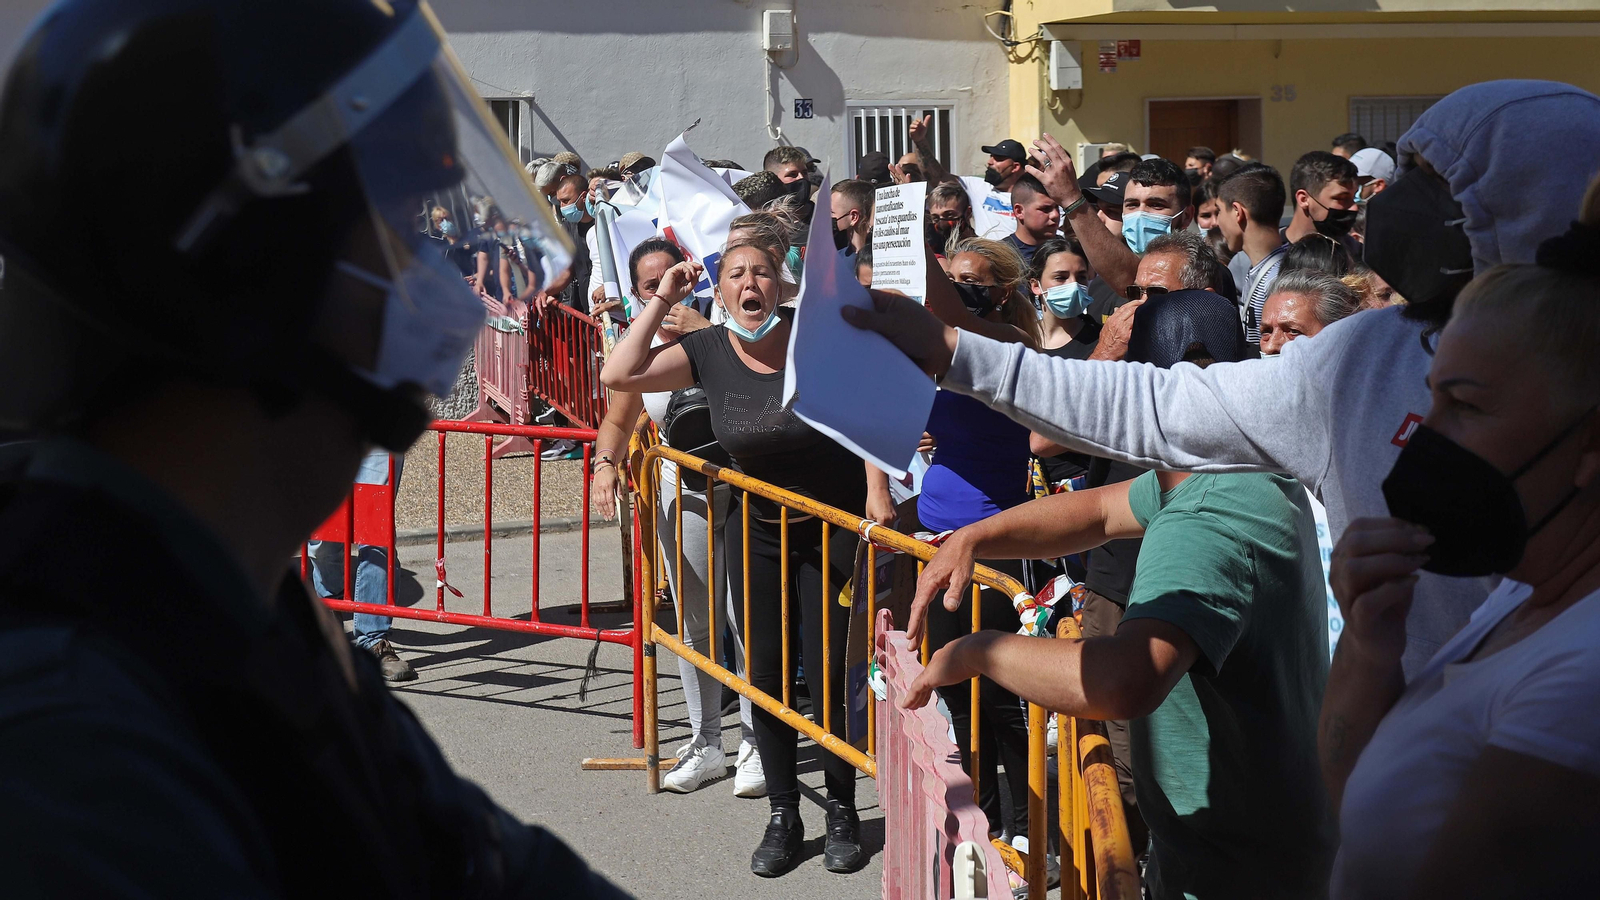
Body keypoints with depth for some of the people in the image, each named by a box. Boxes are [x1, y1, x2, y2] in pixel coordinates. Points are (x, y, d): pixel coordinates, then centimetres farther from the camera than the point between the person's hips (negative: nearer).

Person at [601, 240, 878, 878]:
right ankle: (783, 817, 20)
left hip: (832, 529, -3)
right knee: (764, 674, 6)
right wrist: (663, 300, -14)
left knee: (829, 673, -1)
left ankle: (842, 811, 17)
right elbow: (617, 376, -14)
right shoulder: (708, 352, -7)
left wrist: (878, 488, -18)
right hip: (755, 529, 3)